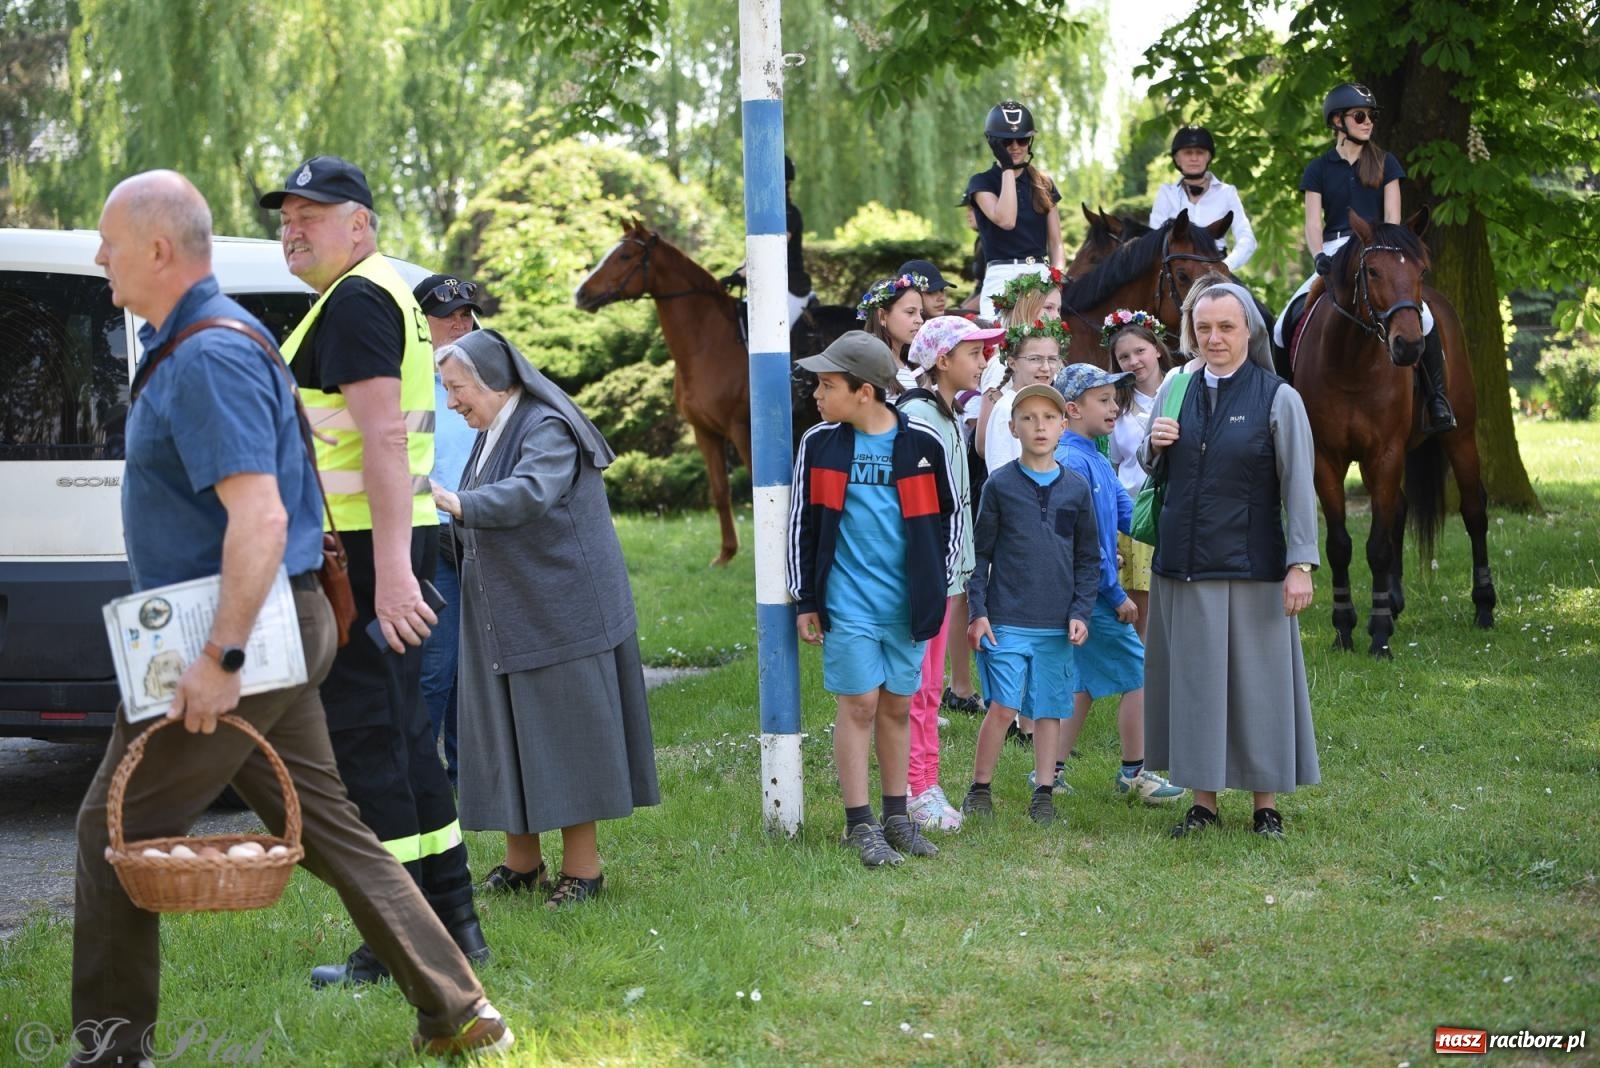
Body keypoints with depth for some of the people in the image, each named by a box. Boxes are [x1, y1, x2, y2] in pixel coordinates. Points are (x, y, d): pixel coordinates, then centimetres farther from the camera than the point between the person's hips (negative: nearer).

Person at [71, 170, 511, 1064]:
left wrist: (220, 658, -28)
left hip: (238, 631, -10)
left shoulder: (208, 358, -18)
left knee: (115, 832, 0)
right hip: (271, 631, 10)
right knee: (328, 827, 13)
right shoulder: (189, 342, 15)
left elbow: (259, 520, -27)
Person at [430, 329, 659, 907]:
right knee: (506, 730, 9)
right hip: (504, 618, 9)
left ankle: (581, 866, 4)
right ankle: (521, 860, 18)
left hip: (560, 610, -9)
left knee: (563, 729, -3)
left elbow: (529, 492, -33)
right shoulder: (492, 436, 14)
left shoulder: (547, 430, -14)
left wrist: (457, 504, -45)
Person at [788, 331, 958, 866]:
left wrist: (936, 587, 7)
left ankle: (896, 816, 22)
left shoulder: (921, 442, -3)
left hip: (908, 603, 1)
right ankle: (859, 824, 7)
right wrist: (805, 601, 1)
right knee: (859, 705, -1)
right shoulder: (819, 443, -3)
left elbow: (947, 516, 9)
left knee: (898, 706, 11)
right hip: (847, 604, -1)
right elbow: (802, 523, 3)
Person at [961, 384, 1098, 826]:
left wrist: (1080, 612, 0)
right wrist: (978, 612, -4)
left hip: (1059, 624, 3)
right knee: (1004, 707, -8)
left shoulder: (1077, 490, 7)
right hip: (1006, 620, -2)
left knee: (1049, 710, 7)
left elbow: (1088, 559, 11)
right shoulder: (999, 485, 1)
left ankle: (1043, 794, 17)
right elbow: (981, 553, 2)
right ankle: (979, 789, 7)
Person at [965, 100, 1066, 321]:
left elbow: (1056, 244, 14)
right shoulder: (982, 183, 5)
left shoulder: (1043, 184, 16)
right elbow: (1006, 220, -14)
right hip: (1002, 279, -3)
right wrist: (1007, 168, -7)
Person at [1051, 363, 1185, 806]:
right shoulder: (1071, 462, -18)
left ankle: (1051, 770, 18)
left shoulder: (1097, 461, 14)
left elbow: (1128, 516, 11)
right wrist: (1117, 595, -17)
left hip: (1084, 595, 10)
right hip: (1092, 594, -10)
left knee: (1087, 681, 14)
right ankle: (1134, 773, 9)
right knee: (1138, 674, -1)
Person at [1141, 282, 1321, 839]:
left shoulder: (1278, 398, -6)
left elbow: (1299, 489, -8)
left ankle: (1266, 804, 13)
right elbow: (1150, 468, 19)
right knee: (1192, 681, 8)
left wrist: (1301, 564, -13)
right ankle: (1203, 801, 18)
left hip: (1250, 567, -4)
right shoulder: (1175, 390, 8)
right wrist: (1153, 444, -4)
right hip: (1181, 564, 4)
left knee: (1257, 680, 2)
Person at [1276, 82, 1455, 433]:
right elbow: (1313, 222, 2)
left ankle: (1437, 399, -15)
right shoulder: (1318, 169, 11)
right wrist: (1319, 256, -19)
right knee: (1287, 324, -20)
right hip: (1334, 257, 1)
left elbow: (1392, 218, 3)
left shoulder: (1385, 163, 12)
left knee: (1420, 314, -28)